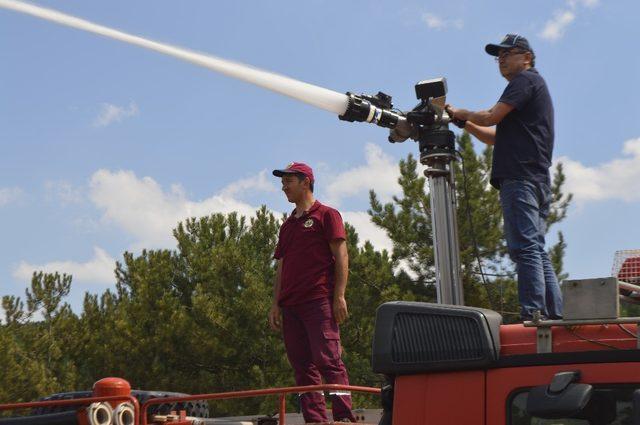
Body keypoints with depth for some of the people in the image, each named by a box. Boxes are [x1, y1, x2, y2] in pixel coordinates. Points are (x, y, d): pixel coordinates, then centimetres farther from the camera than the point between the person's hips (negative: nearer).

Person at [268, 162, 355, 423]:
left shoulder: (326, 215, 5)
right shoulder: (287, 225, 24)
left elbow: (341, 257, -3)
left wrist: (339, 296, -12)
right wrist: (276, 304, 13)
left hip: (319, 302, -7)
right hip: (290, 306, 7)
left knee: (327, 360, -14)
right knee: (302, 366, 3)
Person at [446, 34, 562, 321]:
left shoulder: (526, 79, 1)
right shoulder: (532, 85, 30)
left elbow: (492, 117, -9)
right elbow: (496, 137, 28)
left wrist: (461, 113, 8)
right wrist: (464, 123, 18)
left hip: (520, 178, -10)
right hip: (537, 181, 10)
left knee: (525, 248, -16)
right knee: (537, 252, 7)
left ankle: (533, 315, -21)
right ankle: (554, 316, 4)